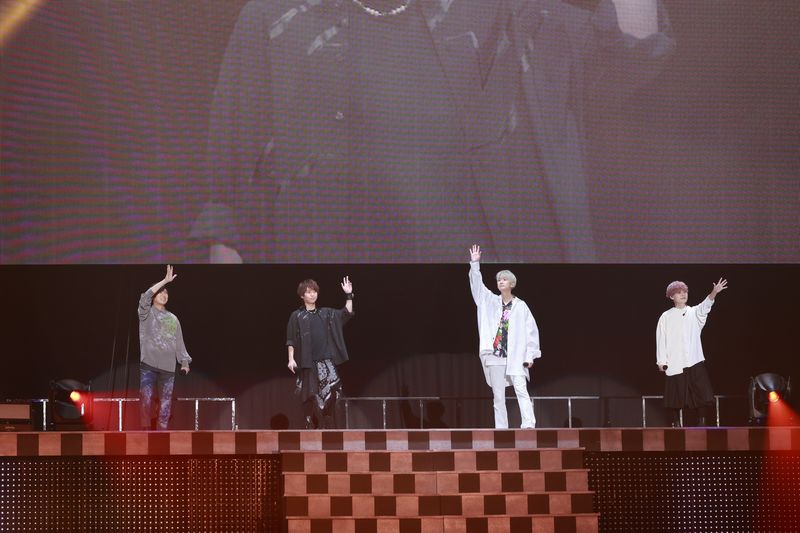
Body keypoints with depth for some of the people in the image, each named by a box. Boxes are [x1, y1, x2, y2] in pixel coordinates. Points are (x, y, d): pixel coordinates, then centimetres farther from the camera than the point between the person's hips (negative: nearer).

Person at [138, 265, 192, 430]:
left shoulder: (173, 319, 18)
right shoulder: (147, 313, 6)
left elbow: (179, 342, 17)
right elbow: (145, 296, -14)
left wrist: (184, 361, 3)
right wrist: (165, 280, -17)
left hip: (168, 367, 4)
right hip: (148, 364, -4)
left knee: (165, 403, 1)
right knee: (146, 399, -14)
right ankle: (146, 431, -10)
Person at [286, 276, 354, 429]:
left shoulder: (326, 313, 15)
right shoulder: (297, 316, 6)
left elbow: (347, 313, 10)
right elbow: (291, 341, 3)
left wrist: (348, 295, 1)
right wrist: (291, 359, -7)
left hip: (326, 361, 2)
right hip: (307, 363, -2)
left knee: (329, 393, -10)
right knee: (310, 395, -4)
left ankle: (329, 426, -7)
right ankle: (311, 426, 0)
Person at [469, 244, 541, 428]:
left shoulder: (521, 306, 2)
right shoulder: (491, 301, 12)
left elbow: (532, 330, 1)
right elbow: (477, 285, 4)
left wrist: (530, 356, -4)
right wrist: (475, 264, -7)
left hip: (516, 356, -3)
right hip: (495, 356, 4)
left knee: (521, 390, -15)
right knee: (498, 396, 4)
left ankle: (528, 425, -21)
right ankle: (501, 429, 6)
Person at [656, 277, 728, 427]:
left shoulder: (694, 312, 8)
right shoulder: (666, 317, 6)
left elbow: (705, 306, -13)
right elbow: (661, 339, 4)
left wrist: (714, 293, -32)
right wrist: (661, 361, -2)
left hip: (695, 362, 1)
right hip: (674, 363, -1)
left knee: (701, 394, -5)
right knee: (675, 397, -1)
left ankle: (701, 423, -1)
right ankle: (676, 425, 7)